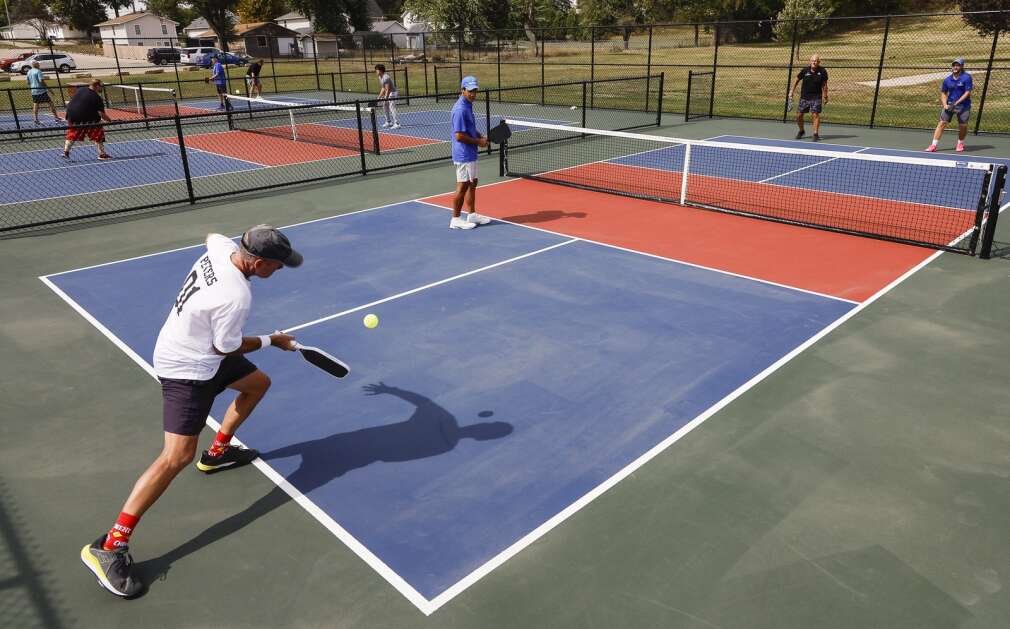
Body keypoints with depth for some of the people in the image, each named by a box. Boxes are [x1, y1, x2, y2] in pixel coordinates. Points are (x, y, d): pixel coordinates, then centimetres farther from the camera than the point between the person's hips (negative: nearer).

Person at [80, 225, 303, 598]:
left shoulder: (223, 247, -11)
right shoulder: (236, 297, -34)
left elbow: (211, 235, 15)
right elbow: (228, 348, -19)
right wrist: (272, 341, -4)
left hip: (198, 350, 10)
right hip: (187, 369, -10)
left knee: (257, 382, 24)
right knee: (178, 456, -13)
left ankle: (217, 451, 39)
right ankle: (109, 546, -6)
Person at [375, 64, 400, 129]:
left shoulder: (386, 78, -21)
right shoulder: (380, 77, 9)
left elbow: (388, 90, -23)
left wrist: (385, 99, -24)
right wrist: (379, 97, 15)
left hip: (392, 93, -11)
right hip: (388, 94, 11)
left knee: (392, 108, -16)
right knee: (385, 107, 15)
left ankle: (397, 124, -16)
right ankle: (389, 122, 26)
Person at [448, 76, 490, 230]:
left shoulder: (468, 106, 11)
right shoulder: (460, 109, -20)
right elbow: (459, 136, -24)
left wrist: (480, 136, 6)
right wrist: (478, 141, -14)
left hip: (470, 154, 10)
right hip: (463, 155, -10)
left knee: (472, 183, 16)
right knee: (463, 186, -2)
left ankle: (472, 215, 27)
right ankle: (456, 219, 7)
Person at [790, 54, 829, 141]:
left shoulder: (822, 72, -7)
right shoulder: (805, 70, -5)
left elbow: (824, 85, 1)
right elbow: (797, 80, 10)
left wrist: (825, 96, 0)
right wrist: (792, 91, 8)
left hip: (816, 97, -2)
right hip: (804, 97, 2)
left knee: (815, 114, -13)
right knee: (799, 115, 4)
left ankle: (816, 134, -8)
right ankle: (801, 131, 30)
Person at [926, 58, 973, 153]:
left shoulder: (966, 77, -8)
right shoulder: (947, 80, 4)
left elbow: (968, 92, -11)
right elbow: (943, 93, 13)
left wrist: (957, 103, -19)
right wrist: (945, 104, -3)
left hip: (963, 105, -3)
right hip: (949, 104, 3)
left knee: (963, 126, 0)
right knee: (942, 123, -6)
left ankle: (960, 144, 25)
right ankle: (934, 145, -5)